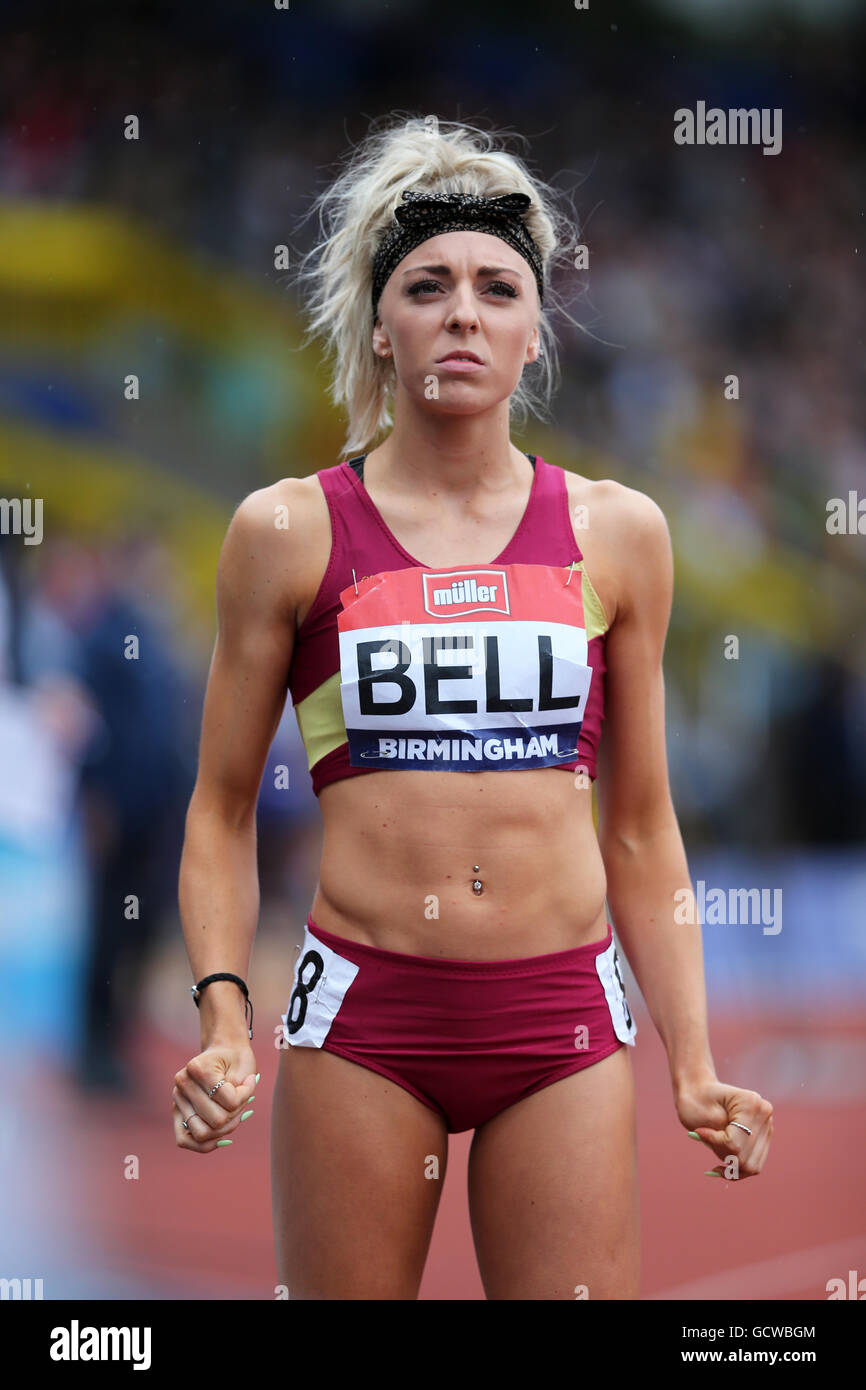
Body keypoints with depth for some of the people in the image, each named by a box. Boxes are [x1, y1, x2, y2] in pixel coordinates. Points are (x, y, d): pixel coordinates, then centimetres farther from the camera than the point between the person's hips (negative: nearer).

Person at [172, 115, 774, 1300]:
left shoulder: (615, 534, 8)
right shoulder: (290, 534, 4)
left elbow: (641, 828, 13)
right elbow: (222, 811, 8)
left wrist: (694, 1066, 7)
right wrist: (223, 1018, -6)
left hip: (563, 1022, 1)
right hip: (361, 1016, -1)